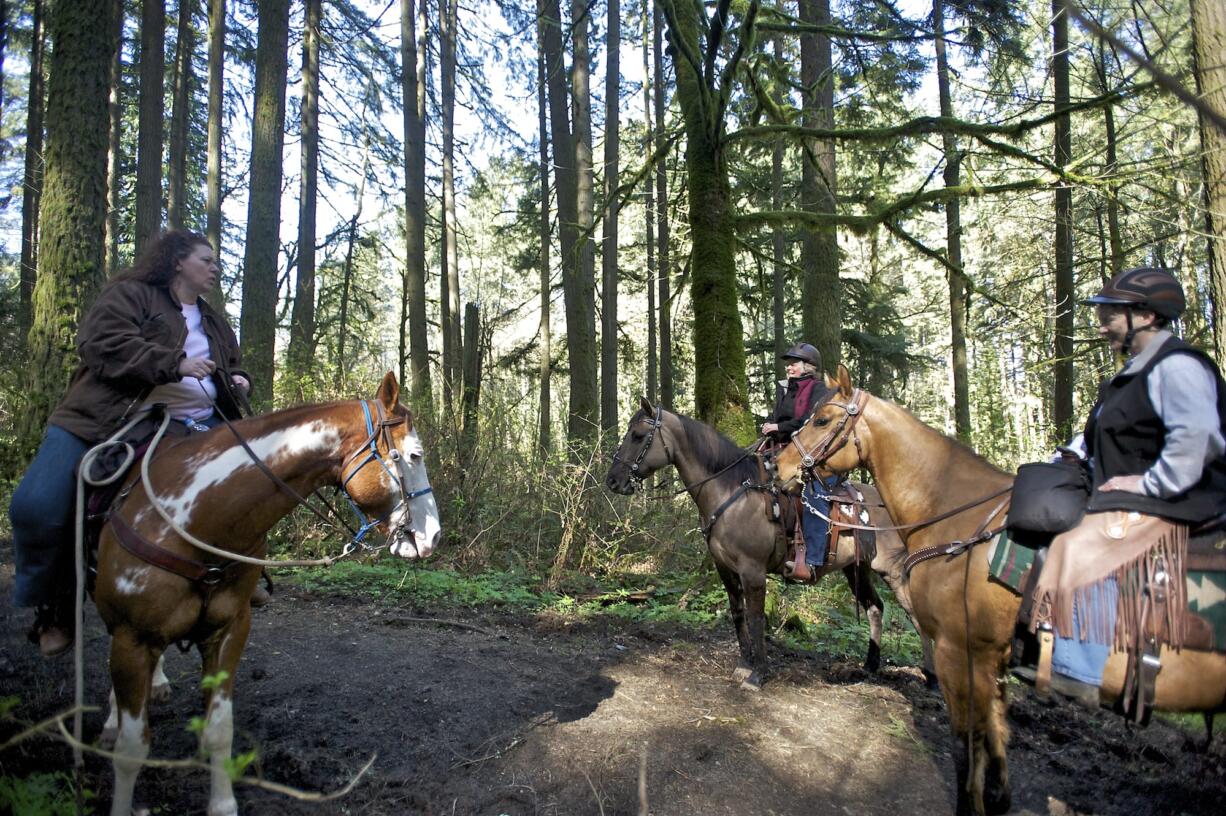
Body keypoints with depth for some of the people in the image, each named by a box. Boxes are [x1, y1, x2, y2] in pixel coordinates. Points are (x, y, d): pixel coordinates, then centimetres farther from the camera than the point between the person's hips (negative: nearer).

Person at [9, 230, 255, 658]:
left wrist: (238, 381, 7)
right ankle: (52, 604, 5)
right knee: (37, 506, -16)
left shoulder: (215, 322, 22)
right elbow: (103, 344, -15)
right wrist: (175, 364, -20)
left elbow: (232, 365, 32)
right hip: (103, 422, -5)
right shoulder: (130, 295, 1)